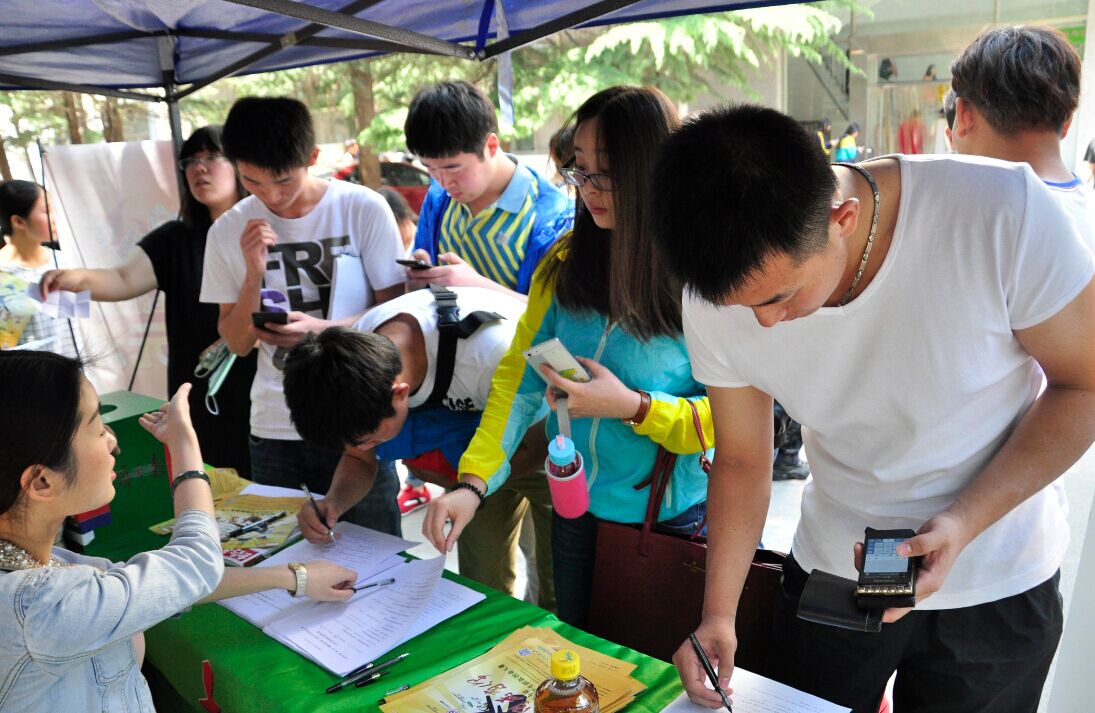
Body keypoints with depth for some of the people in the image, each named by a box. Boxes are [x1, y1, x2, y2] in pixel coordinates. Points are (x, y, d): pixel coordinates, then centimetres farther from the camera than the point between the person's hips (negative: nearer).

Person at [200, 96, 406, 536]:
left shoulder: (364, 209, -8)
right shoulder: (229, 231, 1)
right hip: (275, 432, 3)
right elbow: (238, 343, 4)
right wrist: (254, 274, -12)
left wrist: (322, 330, -21)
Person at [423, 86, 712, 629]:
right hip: (575, 511, 4)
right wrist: (473, 482, -15)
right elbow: (519, 375, -6)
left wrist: (634, 407, -28)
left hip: (671, 519, -4)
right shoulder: (566, 262, -4)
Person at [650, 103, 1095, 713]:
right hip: (830, 572, 2)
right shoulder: (718, 295, -20)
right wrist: (718, 616, -13)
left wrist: (963, 524, -26)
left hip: (996, 588, -1)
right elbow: (742, 460, -7)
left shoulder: (1004, 212, -30)